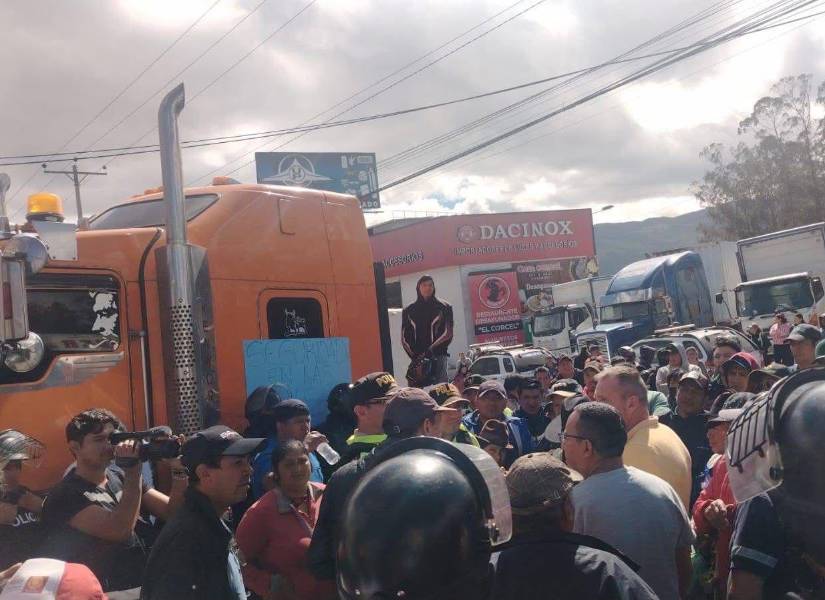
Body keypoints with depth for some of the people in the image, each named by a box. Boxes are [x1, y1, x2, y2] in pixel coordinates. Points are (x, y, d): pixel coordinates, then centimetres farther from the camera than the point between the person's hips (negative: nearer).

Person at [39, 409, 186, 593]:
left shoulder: (120, 475, 7)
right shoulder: (64, 496, -9)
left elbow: (171, 512, 2)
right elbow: (121, 531, -21)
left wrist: (179, 468, -12)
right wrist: (133, 469, -21)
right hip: (113, 591, -5)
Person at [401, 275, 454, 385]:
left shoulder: (443, 307, 9)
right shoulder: (408, 311, 15)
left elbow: (448, 333, 0)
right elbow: (404, 337, 12)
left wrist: (431, 350, -11)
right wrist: (414, 356, -2)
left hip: (437, 356, -2)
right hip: (417, 358, 2)